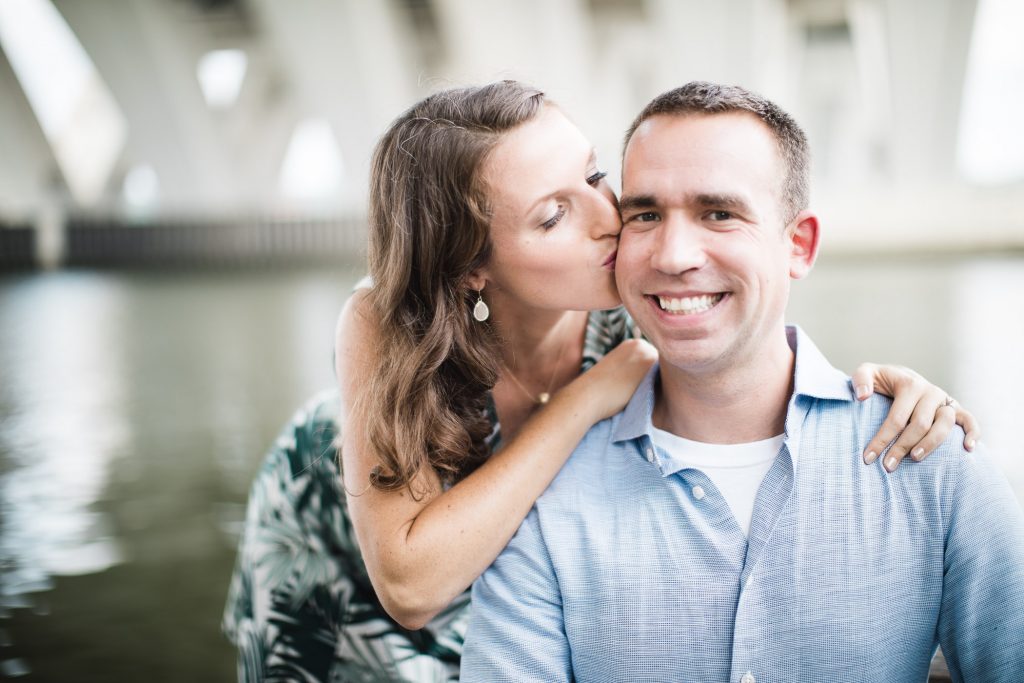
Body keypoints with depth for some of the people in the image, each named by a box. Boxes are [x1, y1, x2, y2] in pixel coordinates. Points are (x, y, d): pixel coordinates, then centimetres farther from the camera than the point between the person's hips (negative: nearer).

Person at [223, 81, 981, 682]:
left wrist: (881, 382, -38)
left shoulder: (642, 322, -30)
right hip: (339, 572, -2)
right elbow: (411, 585, -44)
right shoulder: (382, 328, -38)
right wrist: (586, 400, -44)